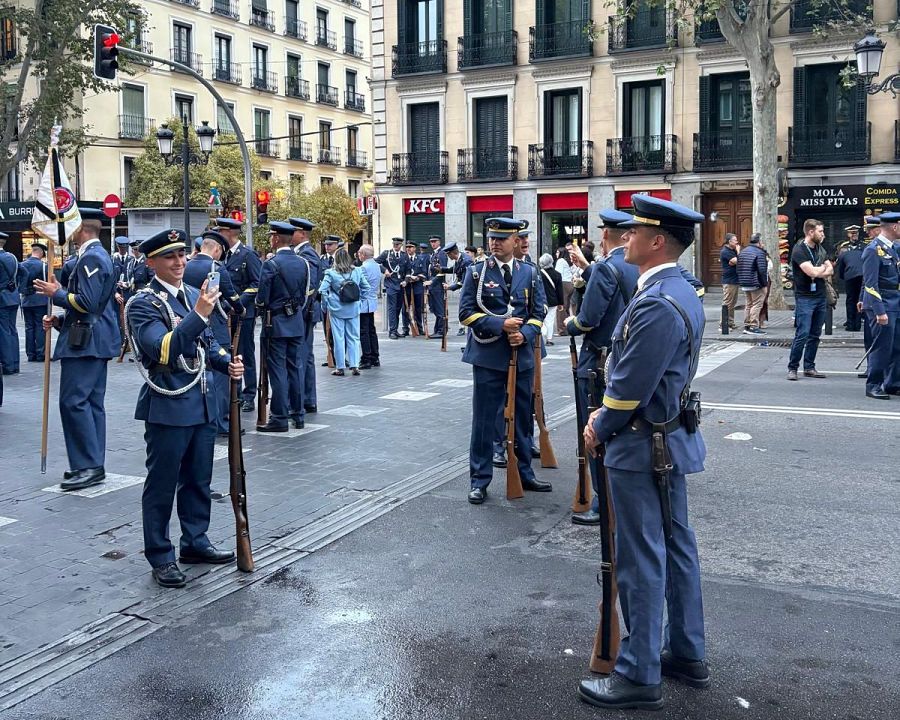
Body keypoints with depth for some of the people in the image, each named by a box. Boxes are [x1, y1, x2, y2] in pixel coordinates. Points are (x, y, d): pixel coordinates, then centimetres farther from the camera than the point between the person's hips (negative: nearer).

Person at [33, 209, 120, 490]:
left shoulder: (90, 258, -14)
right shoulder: (98, 255, 19)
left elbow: (87, 302, -23)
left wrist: (57, 293, -11)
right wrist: (59, 320, 14)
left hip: (84, 342, -11)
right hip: (95, 340, 11)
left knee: (73, 401, -10)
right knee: (92, 402, 11)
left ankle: (88, 466, -8)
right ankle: (93, 464, 15)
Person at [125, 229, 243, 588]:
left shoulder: (193, 295, 9)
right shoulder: (143, 304, -11)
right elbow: (163, 350, -26)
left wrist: (227, 363, -1)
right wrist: (199, 315, -34)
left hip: (202, 402, 7)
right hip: (168, 407, -7)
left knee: (198, 480, 17)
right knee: (162, 484, 4)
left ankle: (195, 542, 32)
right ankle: (160, 557, 16)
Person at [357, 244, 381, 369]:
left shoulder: (364, 267, -18)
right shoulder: (377, 266, 11)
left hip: (364, 303, -9)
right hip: (373, 302, 9)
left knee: (364, 332, -5)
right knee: (371, 330, 14)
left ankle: (366, 360, -4)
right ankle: (375, 358, 18)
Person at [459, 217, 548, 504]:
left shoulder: (529, 273, 7)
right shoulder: (477, 271, -1)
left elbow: (538, 312, 7)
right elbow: (466, 313, -6)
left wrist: (525, 334, -12)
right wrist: (501, 325, -16)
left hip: (522, 355, 3)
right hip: (488, 356, -3)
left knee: (523, 418, 13)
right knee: (484, 420, 1)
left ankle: (524, 474, 27)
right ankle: (480, 480, 11)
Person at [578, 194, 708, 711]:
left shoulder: (656, 305, -25)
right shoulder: (681, 292, 8)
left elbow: (630, 387, -22)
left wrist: (599, 430, -5)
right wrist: (606, 415, 7)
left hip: (641, 449, -10)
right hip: (671, 439, 10)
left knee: (642, 561, 0)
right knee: (676, 546, 18)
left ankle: (641, 676, 13)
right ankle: (687, 654, 32)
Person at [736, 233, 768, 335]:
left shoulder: (742, 252, 12)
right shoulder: (759, 253, -14)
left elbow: (738, 268, 16)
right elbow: (762, 270, -19)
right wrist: (765, 283, -11)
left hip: (744, 284, 8)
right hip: (756, 284, -8)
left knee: (748, 304, 15)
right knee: (756, 305, -4)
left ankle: (746, 326, 17)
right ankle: (754, 326, -6)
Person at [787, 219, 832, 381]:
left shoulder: (820, 249, 14)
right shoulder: (799, 250, -11)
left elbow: (830, 271, 7)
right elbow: (812, 272, -21)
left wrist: (818, 271, -12)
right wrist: (823, 268, 0)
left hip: (820, 297, 7)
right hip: (805, 298, -7)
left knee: (815, 335, 8)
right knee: (802, 335, -11)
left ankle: (809, 367, 15)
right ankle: (792, 368, -3)